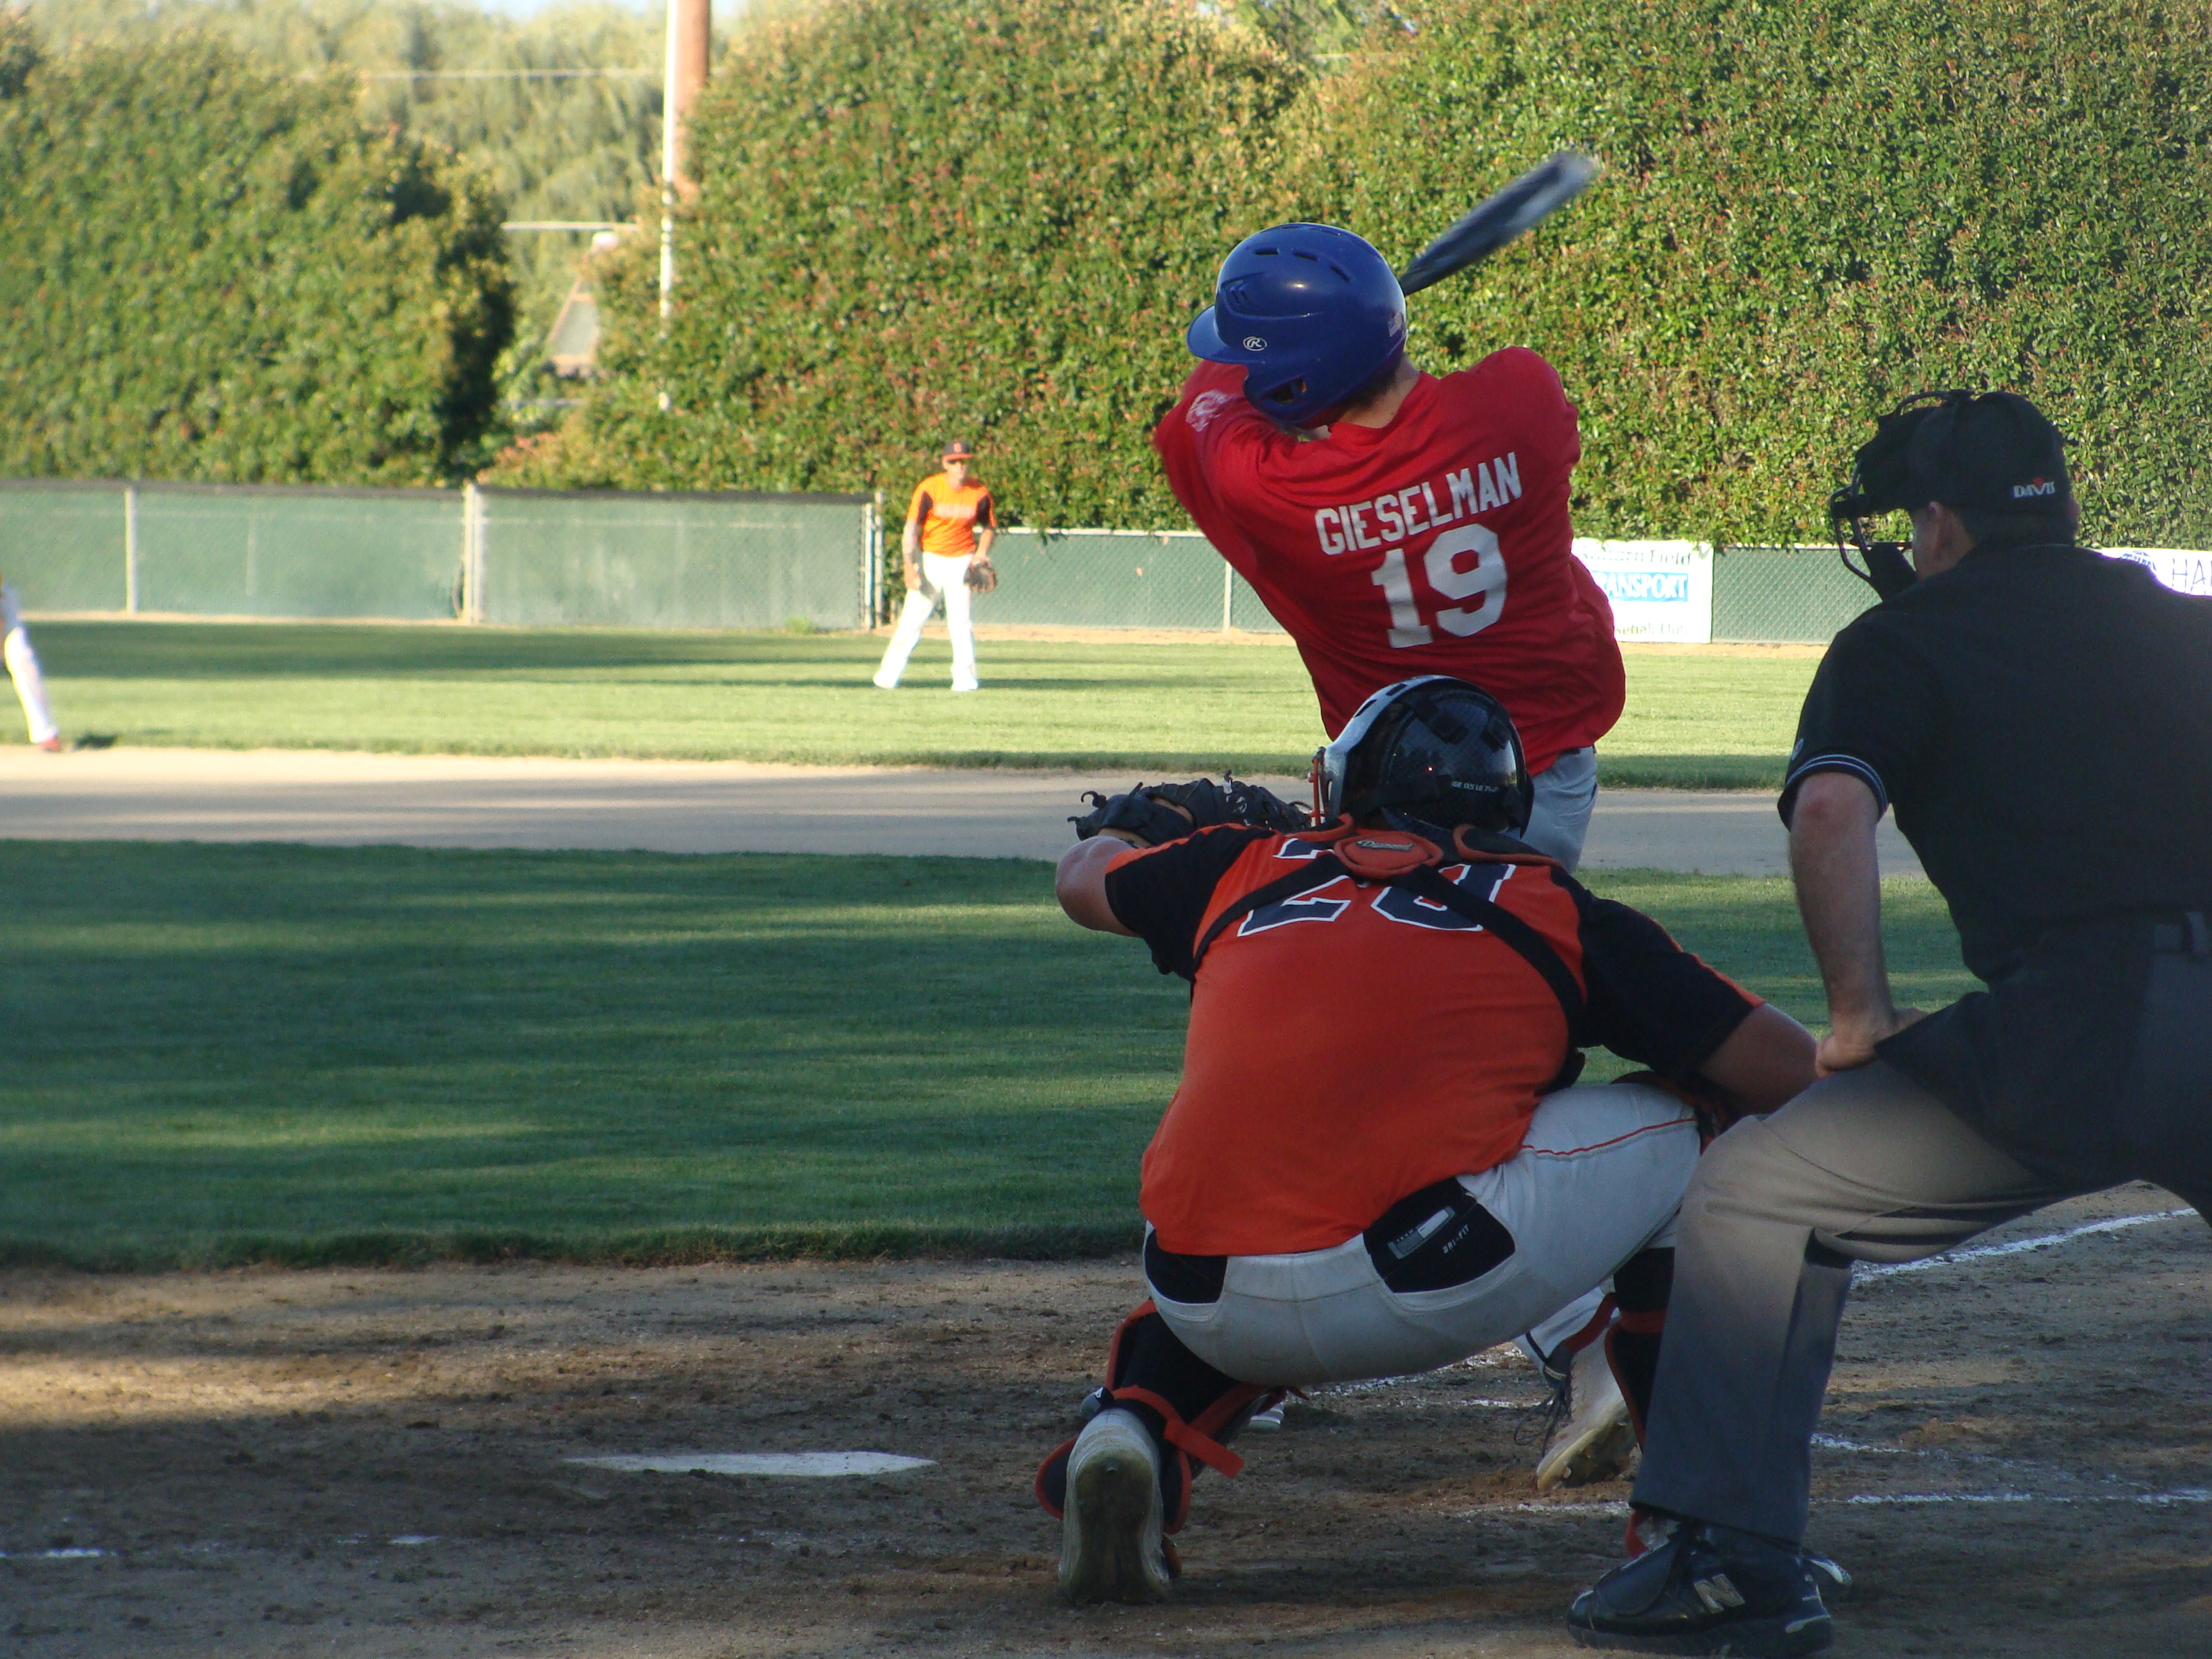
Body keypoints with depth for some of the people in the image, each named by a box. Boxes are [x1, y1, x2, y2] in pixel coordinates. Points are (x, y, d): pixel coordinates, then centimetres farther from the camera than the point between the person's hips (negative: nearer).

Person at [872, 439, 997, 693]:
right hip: (930, 557, -1)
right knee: (913, 617, -3)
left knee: (960, 620, -7)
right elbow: (911, 528, -15)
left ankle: (964, 677, 1)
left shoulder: (980, 494, -5)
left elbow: (989, 526, 12)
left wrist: (981, 553, -5)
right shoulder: (929, 489, -13)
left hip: (962, 560, 1)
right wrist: (909, 565, -25)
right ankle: (888, 674, 5)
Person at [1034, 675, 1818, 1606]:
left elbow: (1083, 879, 44)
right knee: (1693, 1127, 19)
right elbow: (1789, 1072, 12)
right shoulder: (1551, 908, 15)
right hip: (1432, 1289, -3)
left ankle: (1135, 1428, 9)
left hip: (1204, 1310, 4)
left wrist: (1123, 828, 68)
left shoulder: (1250, 868, 23)